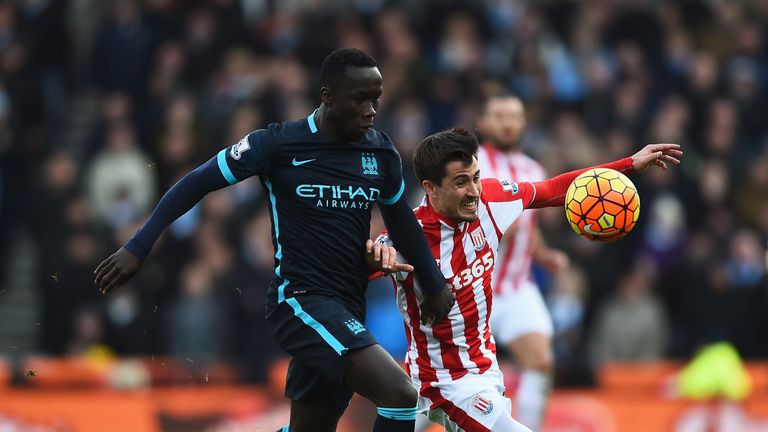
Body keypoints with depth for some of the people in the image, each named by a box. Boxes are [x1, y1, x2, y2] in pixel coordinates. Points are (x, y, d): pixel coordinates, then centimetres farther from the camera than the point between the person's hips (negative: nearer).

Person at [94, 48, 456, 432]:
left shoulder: (380, 151, 5)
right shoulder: (279, 143, -10)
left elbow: (401, 220, 22)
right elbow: (197, 184, -4)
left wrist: (434, 285, 27)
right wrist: (137, 248, -8)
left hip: (346, 312, 7)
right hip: (299, 298, -7)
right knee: (400, 395, -24)